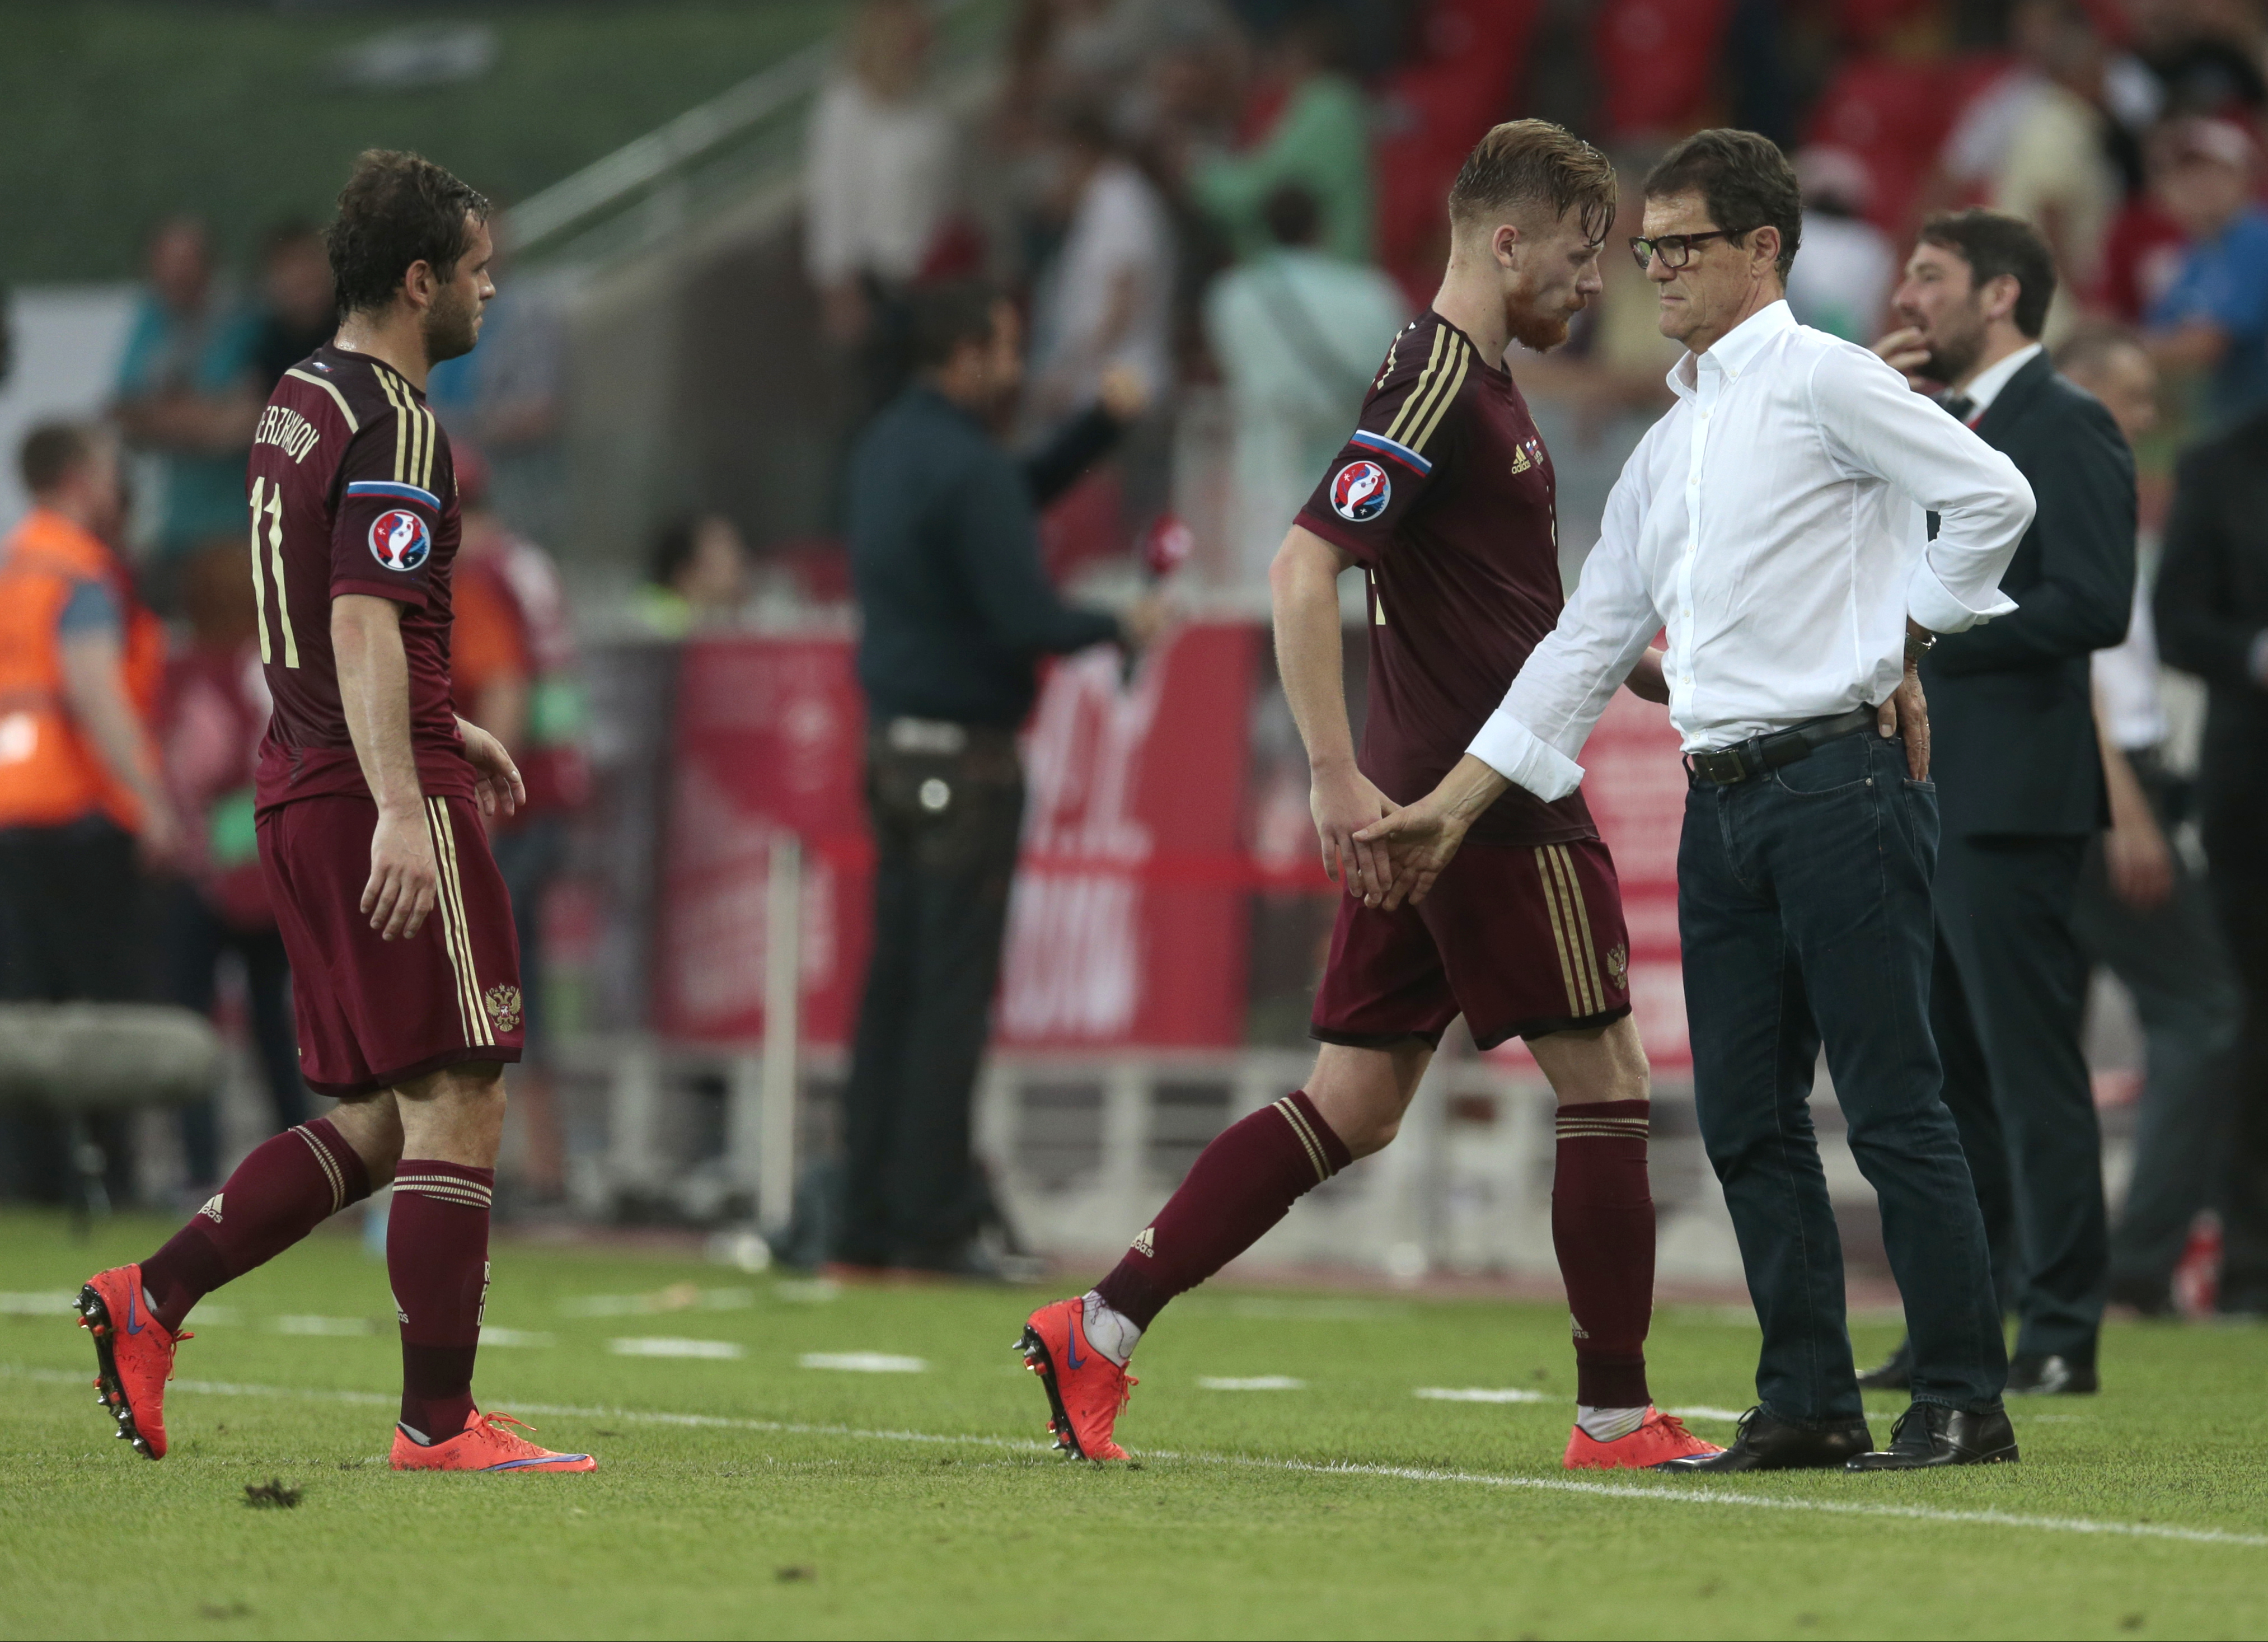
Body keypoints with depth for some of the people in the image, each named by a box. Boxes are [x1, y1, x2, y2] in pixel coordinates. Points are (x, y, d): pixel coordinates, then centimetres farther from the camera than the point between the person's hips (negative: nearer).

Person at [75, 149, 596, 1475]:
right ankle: (440, 1424, -6)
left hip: (307, 788, 10)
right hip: (382, 790, -10)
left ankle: (149, 1300, 9)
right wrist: (402, 806, -28)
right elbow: (365, 627, -22)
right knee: (457, 1105, -6)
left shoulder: (301, 403, 17)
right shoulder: (395, 428, -13)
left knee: (380, 1121, 13)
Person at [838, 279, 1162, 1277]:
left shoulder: (887, 449, 12)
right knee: (951, 993, -6)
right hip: (964, 756, -9)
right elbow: (1025, 621, -20)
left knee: (894, 988, 10)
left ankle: (866, 1226, 10)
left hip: (893, 745, 9)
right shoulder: (968, 468, -16)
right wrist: (1121, 630, -3)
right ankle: (930, 1229, -6)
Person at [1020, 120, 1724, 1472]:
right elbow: (1304, 568, -24)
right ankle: (1617, 1414, 4)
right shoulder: (1439, 385, -14)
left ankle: (1101, 1326, 3)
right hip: (1492, 808, -10)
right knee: (1606, 1081, -1)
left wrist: (1655, 672, 30)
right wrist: (1338, 777, -28)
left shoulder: (1478, 384, 18)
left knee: (1354, 1107, 7)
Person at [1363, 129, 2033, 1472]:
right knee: (1747, 1116, 5)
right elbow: (1592, 640, 23)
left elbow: (1992, 496, -10)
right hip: (1723, 797, 8)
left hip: (1843, 774, -8)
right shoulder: (1667, 450, 22)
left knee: (1892, 1103, -8)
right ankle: (1810, 1404, 9)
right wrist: (1456, 803, 18)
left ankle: (1967, 1402, -5)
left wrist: (1904, 642, -5)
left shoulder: (1821, 380, -2)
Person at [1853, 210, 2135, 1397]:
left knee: (2031, 1065, -7)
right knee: (1945, 1068, 11)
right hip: (1926, 795, 9)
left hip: (2010, 797, -9)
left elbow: (2094, 604, -18)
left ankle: (2062, 1332, -4)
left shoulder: (2065, 428, -9)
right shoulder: (1943, 428, 19)